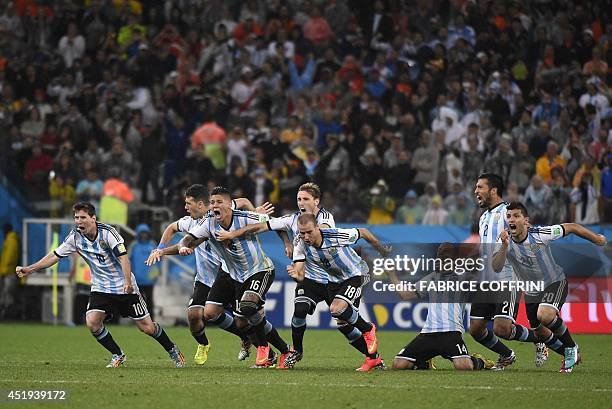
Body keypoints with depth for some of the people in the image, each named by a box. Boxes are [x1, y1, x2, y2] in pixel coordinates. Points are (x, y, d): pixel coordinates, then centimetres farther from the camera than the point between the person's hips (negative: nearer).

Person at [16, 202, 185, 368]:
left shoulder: (107, 232, -20)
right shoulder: (75, 236, -5)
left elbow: (123, 257, -26)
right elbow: (55, 255, 3)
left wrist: (128, 282, -38)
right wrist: (29, 269, -4)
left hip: (125, 287, -4)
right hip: (100, 288, 4)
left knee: (147, 327, -2)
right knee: (92, 322, -17)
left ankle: (172, 350, 24)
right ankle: (118, 356, 5)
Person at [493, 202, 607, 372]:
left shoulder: (541, 234, -24)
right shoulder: (505, 241, -16)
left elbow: (571, 227, -11)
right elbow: (496, 268, -29)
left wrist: (597, 239, 1)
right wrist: (504, 246, -45)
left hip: (555, 283, -5)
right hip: (531, 292, 5)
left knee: (545, 315, -32)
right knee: (539, 332, 12)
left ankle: (570, 347, -7)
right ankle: (571, 356, 40)